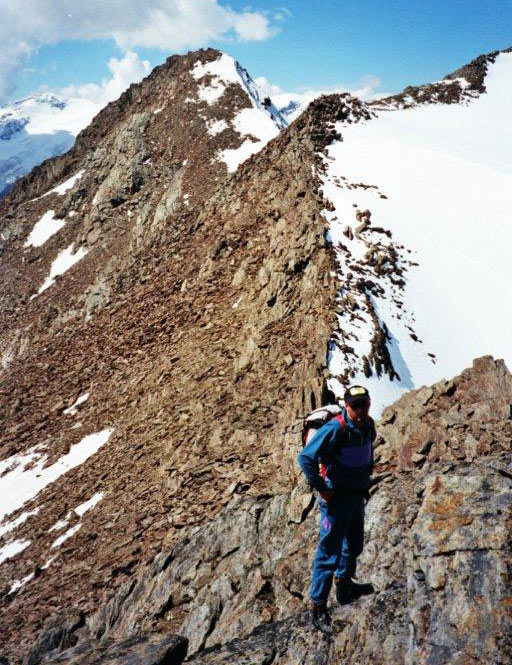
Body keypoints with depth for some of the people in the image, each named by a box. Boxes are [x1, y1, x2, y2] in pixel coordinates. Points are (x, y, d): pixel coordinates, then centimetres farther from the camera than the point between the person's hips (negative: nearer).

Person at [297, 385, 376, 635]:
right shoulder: (335, 429, -26)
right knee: (329, 552, -3)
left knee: (354, 545, 24)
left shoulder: (368, 425, -1)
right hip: (336, 497, -8)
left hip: (357, 495, 8)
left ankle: (345, 585, 46)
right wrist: (322, 489, -21)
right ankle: (318, 607, 7)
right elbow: (306, 457, -27)